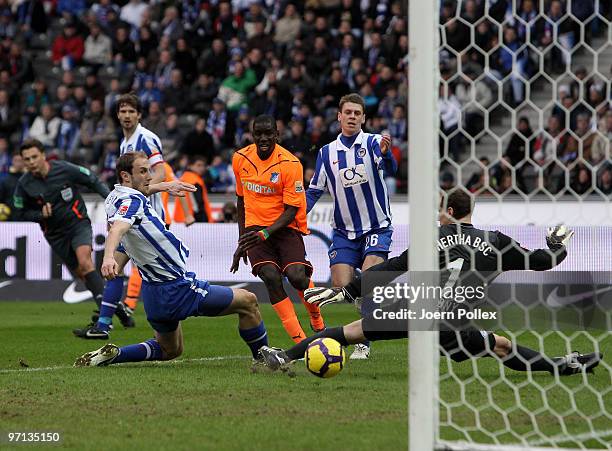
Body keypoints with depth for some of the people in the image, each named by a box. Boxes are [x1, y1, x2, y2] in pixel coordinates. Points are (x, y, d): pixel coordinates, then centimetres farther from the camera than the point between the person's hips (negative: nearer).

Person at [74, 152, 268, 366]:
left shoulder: (114, 199, 8)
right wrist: (108, 257, -56)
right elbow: (117, 230, -41)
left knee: (169, 351, 28)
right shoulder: (131, 200, -21)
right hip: (177, 290, -10)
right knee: (247, 301, 2)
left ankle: (112, 354, 10)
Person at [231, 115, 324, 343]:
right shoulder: (240, 159, 3)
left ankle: (318, 323, 10)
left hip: (285, 227, -2)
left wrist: (265, 234, -26)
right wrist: (242, 240, 18)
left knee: (298, 277, -23)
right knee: (271, 277, -22)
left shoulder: (290, 163, -12)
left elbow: (291, 211, -12)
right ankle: (301, 342, -20)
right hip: (255, 229, 2)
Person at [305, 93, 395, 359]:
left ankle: (363, 343, -8)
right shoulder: (327, 152, 6)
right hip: (343, 232, 3)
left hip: (377, 228, -3)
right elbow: (314, 190, 10)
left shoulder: (372, 143, -6)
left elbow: (390, 170, -25)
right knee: (340, 286, -8)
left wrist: (386, 154, -48)